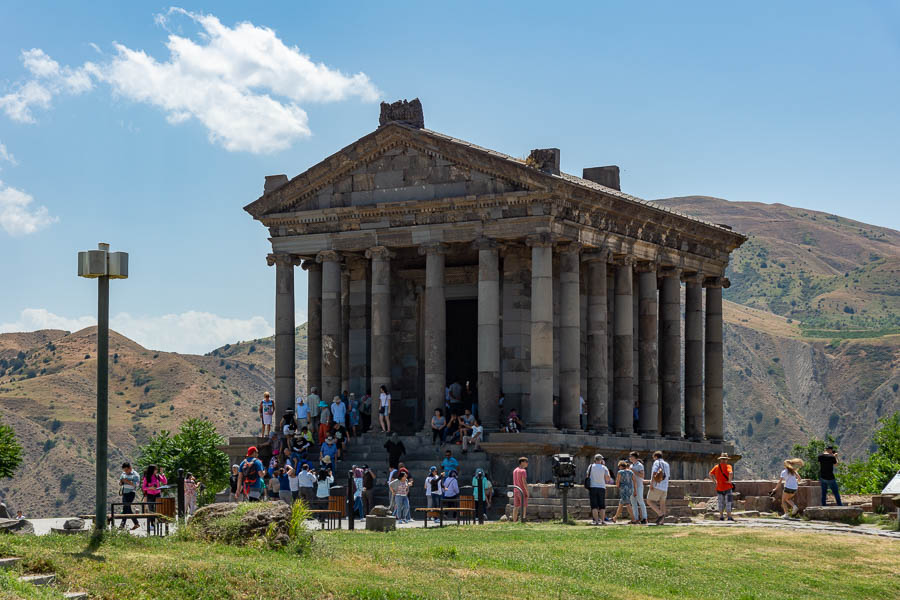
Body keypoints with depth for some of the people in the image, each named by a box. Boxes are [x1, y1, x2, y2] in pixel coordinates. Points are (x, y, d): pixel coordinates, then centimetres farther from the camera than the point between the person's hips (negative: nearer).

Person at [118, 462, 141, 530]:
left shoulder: (135, 475, -7)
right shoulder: (123, 474, 16)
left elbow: (137, 483, -18)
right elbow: (120, 484, 21)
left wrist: (128, 481, -25)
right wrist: (121, 482, -3)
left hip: (131, 493, -8)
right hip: (124, 493, 8)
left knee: (126, 507, -13)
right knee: (128, 509, 6)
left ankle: (122, 524, -12)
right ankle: (136, 523, 11)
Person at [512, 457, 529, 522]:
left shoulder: (515, 470, 12)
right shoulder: (523, 471, -14)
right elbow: (524, 482, -19)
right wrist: (527, 492, -14)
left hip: (516, 491, 7)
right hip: (522, 491, -7)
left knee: (516, 507, 7)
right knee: (524, 507, -3)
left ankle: (514, 521, 5)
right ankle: (523, 521, -6)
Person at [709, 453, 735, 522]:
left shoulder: (716, 467, 6)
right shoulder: (728, 466, -10)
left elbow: (710, 474, 8)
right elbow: (731, 473, -28)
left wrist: (714, 481, 10)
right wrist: (729, 480, -15)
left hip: (719, 487, 5)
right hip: (727, 488, -5)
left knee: (721, 503, 14)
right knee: (729, 502, 0)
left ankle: (721, 516, 12)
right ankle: (729, 517, -2)